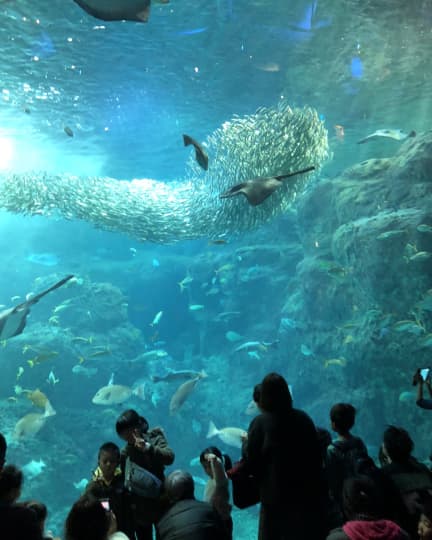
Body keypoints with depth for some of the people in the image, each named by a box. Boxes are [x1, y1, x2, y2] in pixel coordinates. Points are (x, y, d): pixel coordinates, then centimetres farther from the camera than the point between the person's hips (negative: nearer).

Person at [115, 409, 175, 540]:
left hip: (157, 501, -3)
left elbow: (169, 457, -23)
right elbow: (123, 478, 3)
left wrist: (148, 447, -31)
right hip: (138, 507, 3)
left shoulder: (154, 438, -7)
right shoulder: (125, 452, 1)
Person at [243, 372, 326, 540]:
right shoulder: (304, 418, -3)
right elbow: (316, 454, 6)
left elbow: (250, 459, -8)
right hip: (308, 493, 4)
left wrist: (246, 442, 9)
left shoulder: (260, 422, -15)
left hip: (276, 495, -3)